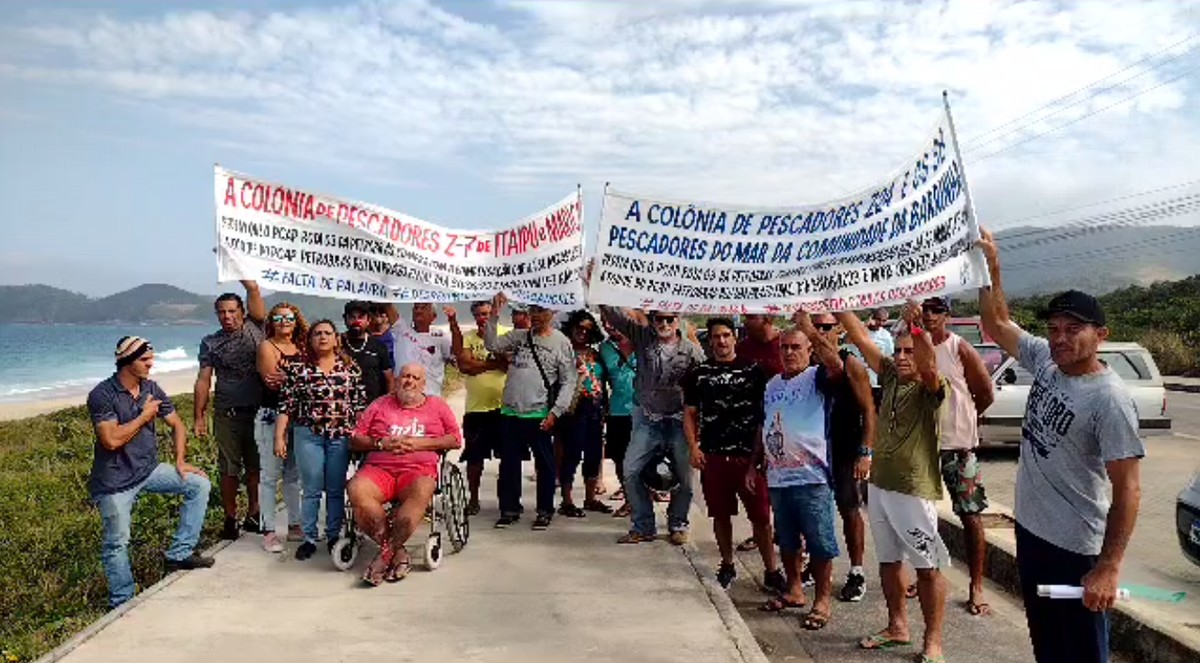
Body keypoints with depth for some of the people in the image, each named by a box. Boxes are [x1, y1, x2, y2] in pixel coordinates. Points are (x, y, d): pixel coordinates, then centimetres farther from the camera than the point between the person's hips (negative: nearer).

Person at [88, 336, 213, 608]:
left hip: (149, 470, 6)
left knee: (199, 484, -5)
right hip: (115, 481, -6)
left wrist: (180, 462, 1)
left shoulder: (151, 388, 1)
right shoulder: (102, 395, -17)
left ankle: (179, 554, 3)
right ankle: (122, 603, 18)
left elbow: (177, 425, 9)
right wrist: (144, 416, -16)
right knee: (117, 543, 1)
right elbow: (111, 440, -26)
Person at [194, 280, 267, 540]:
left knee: (255, 466, 8)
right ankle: (230, 519, 16)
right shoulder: (210, 343, 7)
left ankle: (254, 514, 20)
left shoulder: (253, 329, 3)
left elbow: (253, 289, -7)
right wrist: (199, 417, 0)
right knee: (229, 469, 5)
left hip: (256, 411, -1)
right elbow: (204, 380, 4)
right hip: (226, 414, 1)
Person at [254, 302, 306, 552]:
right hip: (271, 416, -5)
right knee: (270, 475, -3)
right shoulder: (267, 346, -1)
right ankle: (269, 531, 2)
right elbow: (272, 381, -14)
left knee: (293, 474, 12)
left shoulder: (301, 348, 14)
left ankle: (294, 525, 21)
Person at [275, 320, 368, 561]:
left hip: (341, 436, 1)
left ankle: (333, 536, 20)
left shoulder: (351, 368, 3)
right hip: (308, 435, 0)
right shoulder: (297, 369, 2)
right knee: (311, 490, 4)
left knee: (336, 490, 7)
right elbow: (286, 405, 1)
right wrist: (279, 437, -3)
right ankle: (310, 539, 15)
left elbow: (360, 405, 4)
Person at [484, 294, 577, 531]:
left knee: (544, 465, 5)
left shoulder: (561, 342, -2)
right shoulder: (518, 336, 11)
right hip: (511, 412, 4)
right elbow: (492, 345, 1)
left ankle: (545, 511, 18)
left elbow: (568, 382, -4)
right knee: (509, 463, 10)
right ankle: (509, 509, 22)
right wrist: (494, 315, -6)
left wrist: (555, 412, -11)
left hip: (539, 414, -4)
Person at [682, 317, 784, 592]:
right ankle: (727, 565, 28)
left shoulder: (753, 371, 3)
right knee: (721, 514, 11)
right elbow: (690, 414, 9)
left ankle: (772, 571, 10)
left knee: (761, 516, -1)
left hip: (749, 455, -1)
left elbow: (764, 412, 4)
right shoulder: (698, 374, 7)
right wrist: (694, 448, -3)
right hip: (713, 456, 2)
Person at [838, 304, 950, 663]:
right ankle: (897, 626, 33)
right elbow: (860, 337, 4)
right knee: (888, 560, 17)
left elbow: (929, 367, -35)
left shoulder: (930, 388, -11)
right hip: (879, 484, 7)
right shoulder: (890, 376, 6)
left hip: (915, 489, -7)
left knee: (927, 566, 3)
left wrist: (919, 329, -48)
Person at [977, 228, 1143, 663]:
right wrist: (991, 269, 4)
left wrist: (1109, 566, -27)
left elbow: (1128, 489, -22)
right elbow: (997, 325, 13)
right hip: (1029, 530, 8)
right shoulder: (1044, 360, -1)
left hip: (1075, 550, -7)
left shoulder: (1109, 399, -22)